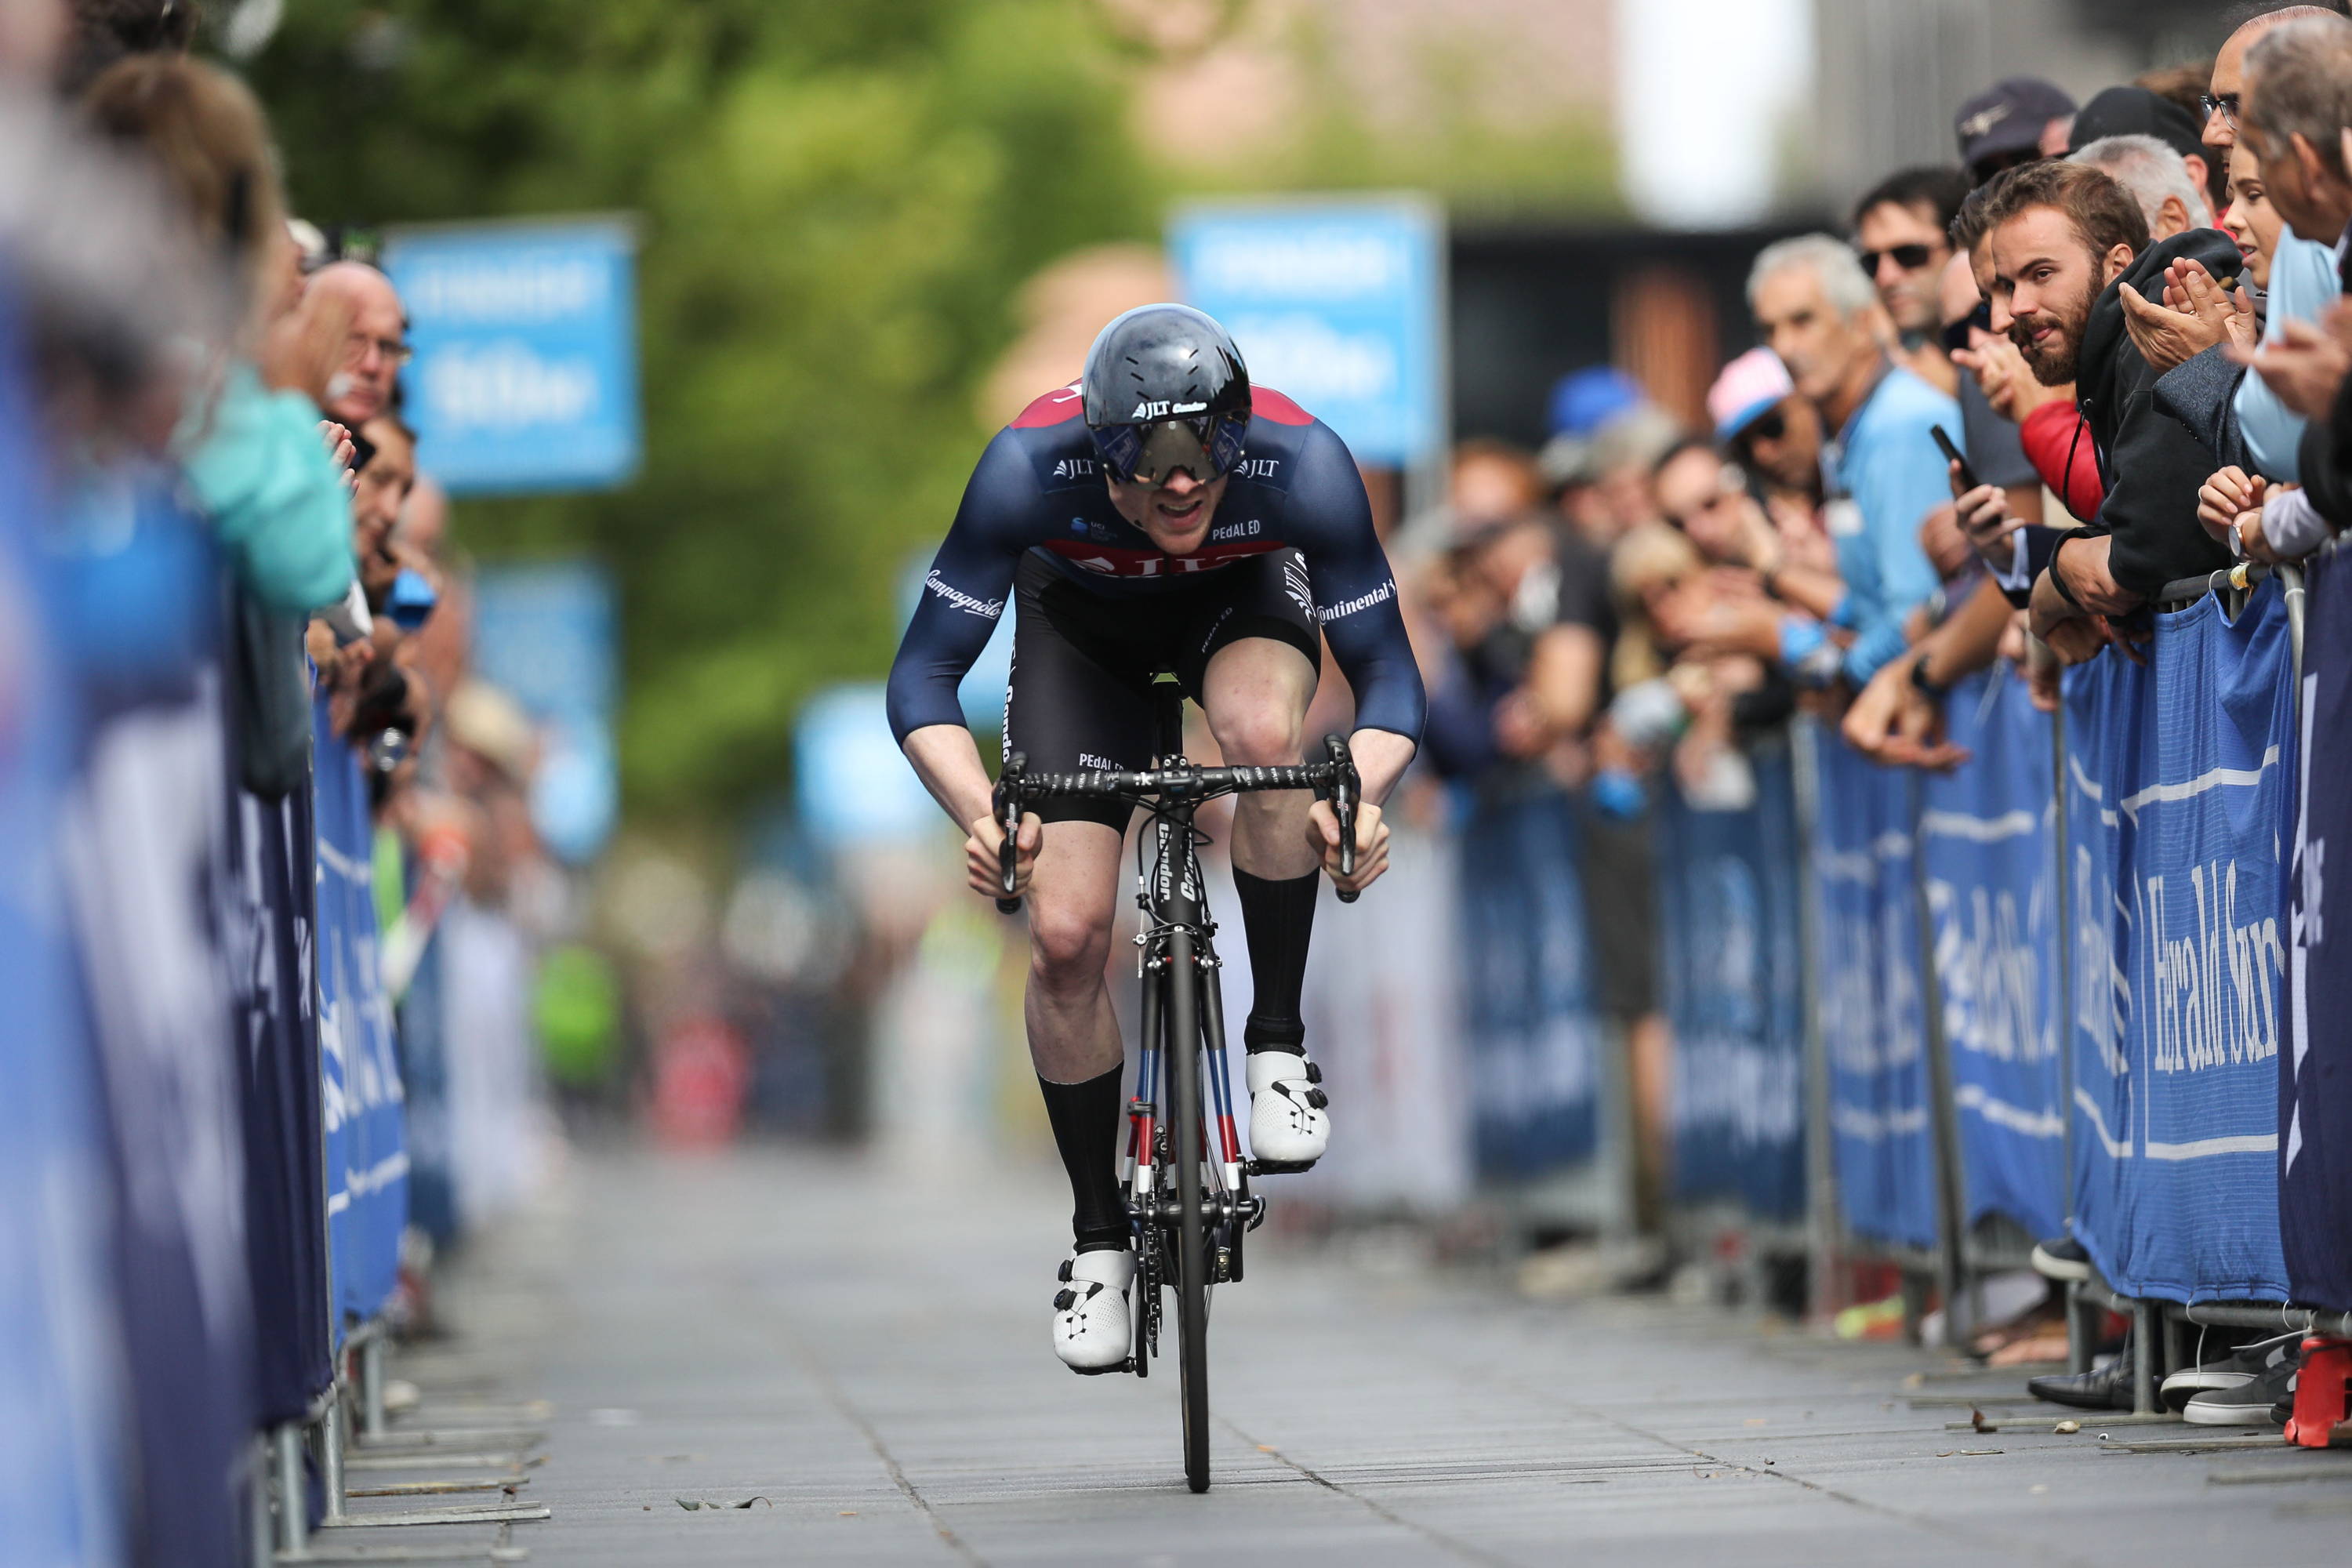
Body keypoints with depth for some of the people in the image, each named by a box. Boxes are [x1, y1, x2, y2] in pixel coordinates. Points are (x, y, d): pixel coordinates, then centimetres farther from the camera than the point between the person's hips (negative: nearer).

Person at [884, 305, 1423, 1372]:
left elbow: (1386, 670, -29)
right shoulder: (1030, 466, -37)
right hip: (1084, 624, 0)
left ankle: (1278, 1043, -15)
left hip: (1243, 600, 0)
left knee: (1264, 736, -36)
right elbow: (924, 677, -32)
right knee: (1066, 935, -12)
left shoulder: (1302, 464, -36)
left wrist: (1361, 794, -49)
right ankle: (1099, 1237, 8)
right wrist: (981, 815, -50)